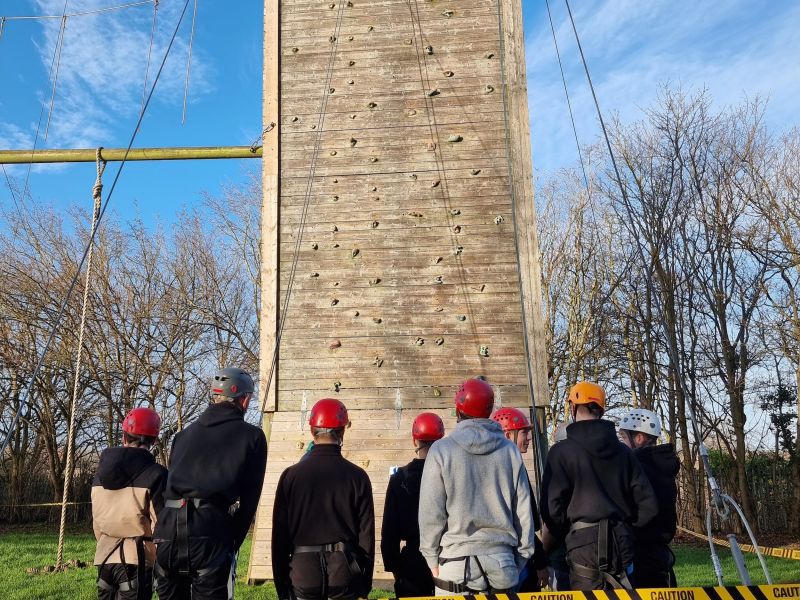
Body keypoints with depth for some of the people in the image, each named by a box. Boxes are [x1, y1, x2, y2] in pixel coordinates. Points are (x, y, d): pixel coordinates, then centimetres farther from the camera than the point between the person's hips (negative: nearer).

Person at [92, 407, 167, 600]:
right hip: (137, 558, -6)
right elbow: (160, 524, -12)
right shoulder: (156, 474, -12)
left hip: (105, 556, 6)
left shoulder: (101, 471, 8)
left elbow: (96, 520, 14)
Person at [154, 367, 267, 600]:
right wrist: (232, 543, 10)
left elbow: (169, 484, 19)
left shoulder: (185, 433, 22)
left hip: (167, 527, 5)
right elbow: (249, 498, 5)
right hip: (210, 532, -5)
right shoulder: (252, 436, 9)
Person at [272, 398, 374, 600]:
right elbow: (367, 535, -3)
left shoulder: (291, 475, -3)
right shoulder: (357, 476, -5)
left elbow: (279, 534, 0)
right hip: (345, 575, 0)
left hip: (303, 573, 1)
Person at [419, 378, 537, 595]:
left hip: (456, 564, -3)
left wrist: (433, 560, 5)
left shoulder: (441, 450, -7)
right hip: (502, 564, 3)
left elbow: (430, 512, -6)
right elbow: (524, 511, 5)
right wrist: (521, 560, 14)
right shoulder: (510, 451, 2)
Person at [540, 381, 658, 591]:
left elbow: (552, 508, -10)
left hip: (583, 544, -5)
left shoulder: (562, 451, -7)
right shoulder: (623, 451, 8)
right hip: (621, 544, 5)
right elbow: (647, 504, 7)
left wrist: (564, 537, 8)